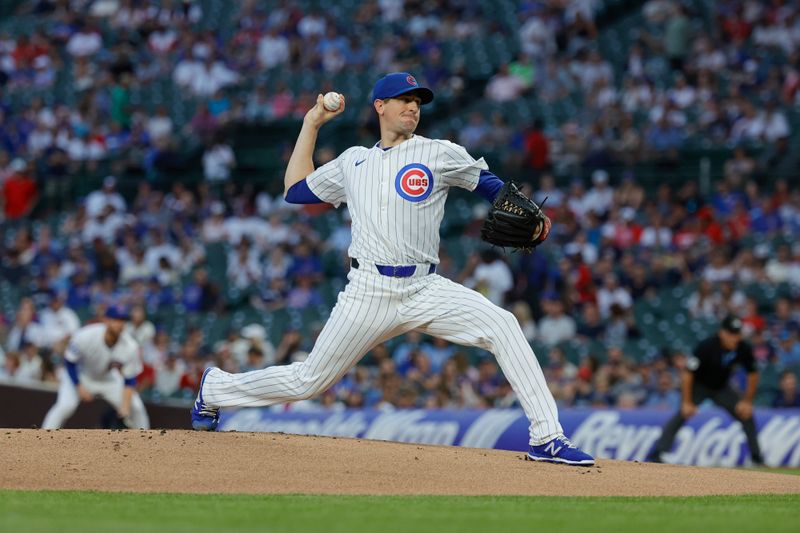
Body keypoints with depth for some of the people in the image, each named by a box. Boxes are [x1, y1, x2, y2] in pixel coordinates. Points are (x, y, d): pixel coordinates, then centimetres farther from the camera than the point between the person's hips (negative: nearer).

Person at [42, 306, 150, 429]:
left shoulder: (131, 347, -25)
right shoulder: (85, 337, -33)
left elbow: (130, 381, -18)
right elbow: (69, 362, -17)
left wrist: (125, 407, -30)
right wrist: (79, 387, -24)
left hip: (109, 379, 3)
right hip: (79, 376, -3)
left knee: (135, 407, -8)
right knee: (65, 405, -27)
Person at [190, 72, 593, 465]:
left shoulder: (439, 154, 8)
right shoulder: (352, 162, 16)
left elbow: (489, 184, 11)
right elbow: (295, 189, 24)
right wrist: (311, 124, 25)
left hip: (425, 290, 0)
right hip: (368, 293, 0)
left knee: (502, 326, -23)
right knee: (307, 382, 2)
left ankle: (546, 439, -21)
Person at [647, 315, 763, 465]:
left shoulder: (744, 348, -18)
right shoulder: (706, 346, -31)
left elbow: (753, 375, -3)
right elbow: (688, 373, -26)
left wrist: (747, 401, -6)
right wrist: (687, 402, -25)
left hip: (721, 388, 5)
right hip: (698, 386, -5)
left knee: (746, 414, -4)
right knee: (683, 414, -24)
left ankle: (756, 456, 10)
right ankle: (656, 454, -26)